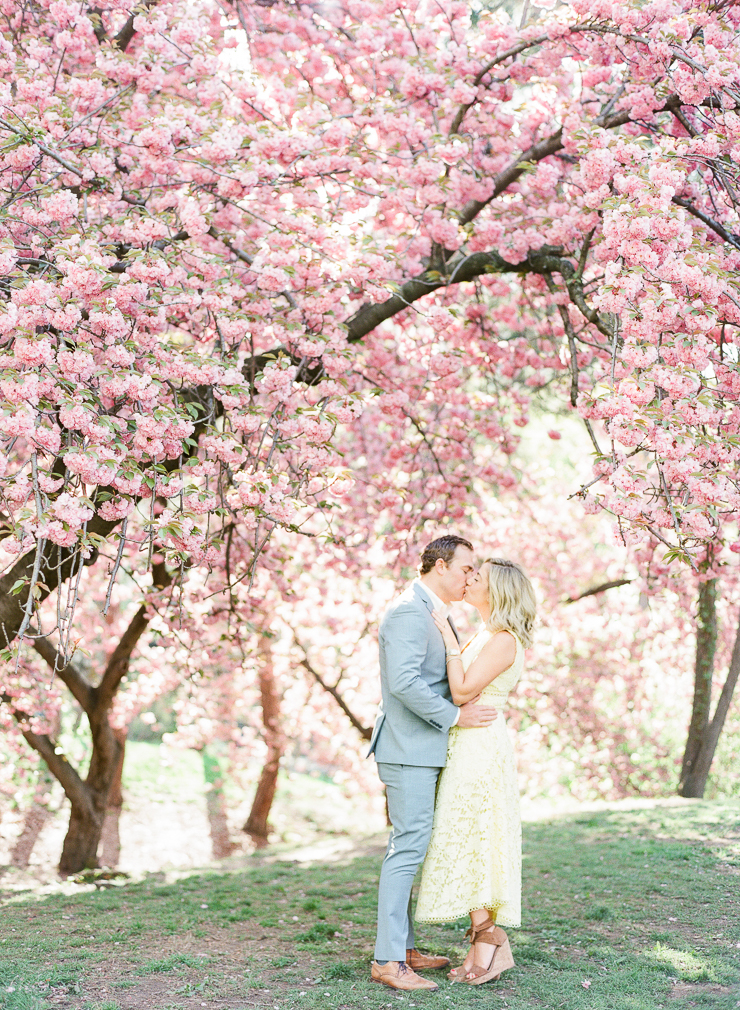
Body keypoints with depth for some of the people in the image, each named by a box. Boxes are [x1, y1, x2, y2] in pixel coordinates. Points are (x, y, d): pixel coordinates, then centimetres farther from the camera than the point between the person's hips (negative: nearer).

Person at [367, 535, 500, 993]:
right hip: (408, 749, -11)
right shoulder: (409, 612, -15)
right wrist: (454, 715, -19)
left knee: (409, 847, 14)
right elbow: (404, 681, -25)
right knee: (408, 847, -9)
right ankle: (387, 960, -5)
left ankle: (403, 948, 22)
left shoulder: (433, 613, 18)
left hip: (423, 749, 11)